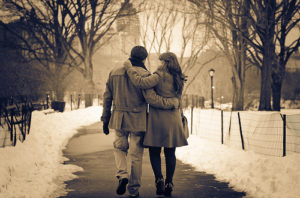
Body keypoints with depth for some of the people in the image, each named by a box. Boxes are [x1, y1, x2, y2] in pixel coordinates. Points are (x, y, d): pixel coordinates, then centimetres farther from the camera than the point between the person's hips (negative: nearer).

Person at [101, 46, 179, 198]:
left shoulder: (114, 73, 6)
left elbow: (107, 97, 8)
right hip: (138, 121, -3)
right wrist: (172, 103, -9)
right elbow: (151, 98, -19)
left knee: (119, 148, 22)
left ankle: (122, 175, -3)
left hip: (118, 119, 3)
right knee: (136, 155, 7)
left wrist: (105, 120, 14)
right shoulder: (144, 74, -10)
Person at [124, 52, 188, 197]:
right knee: (170, 153, 9)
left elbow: (141, 82, -25)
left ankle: (159, 179, -10)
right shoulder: (179, 79, 6)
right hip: (173, 119, 5)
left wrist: (129, 69, -14)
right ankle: (169, 183, 8)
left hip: (157, 118, -4)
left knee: (154, 152, 6)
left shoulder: (159, 76, -14)